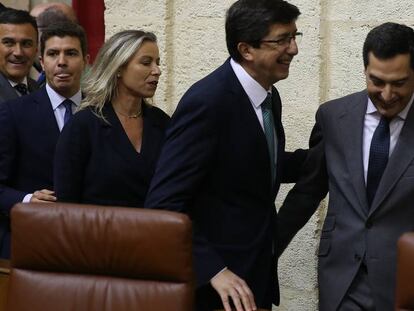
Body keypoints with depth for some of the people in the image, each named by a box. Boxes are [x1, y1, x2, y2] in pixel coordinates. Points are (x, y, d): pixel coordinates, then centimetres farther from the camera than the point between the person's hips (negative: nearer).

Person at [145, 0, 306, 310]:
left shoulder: (268, 96, 5)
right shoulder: (207, 101, -20)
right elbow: (164, 204, -24)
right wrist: (213, 270, -29)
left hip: (257, 273, 8)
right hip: (213, 284, -8)